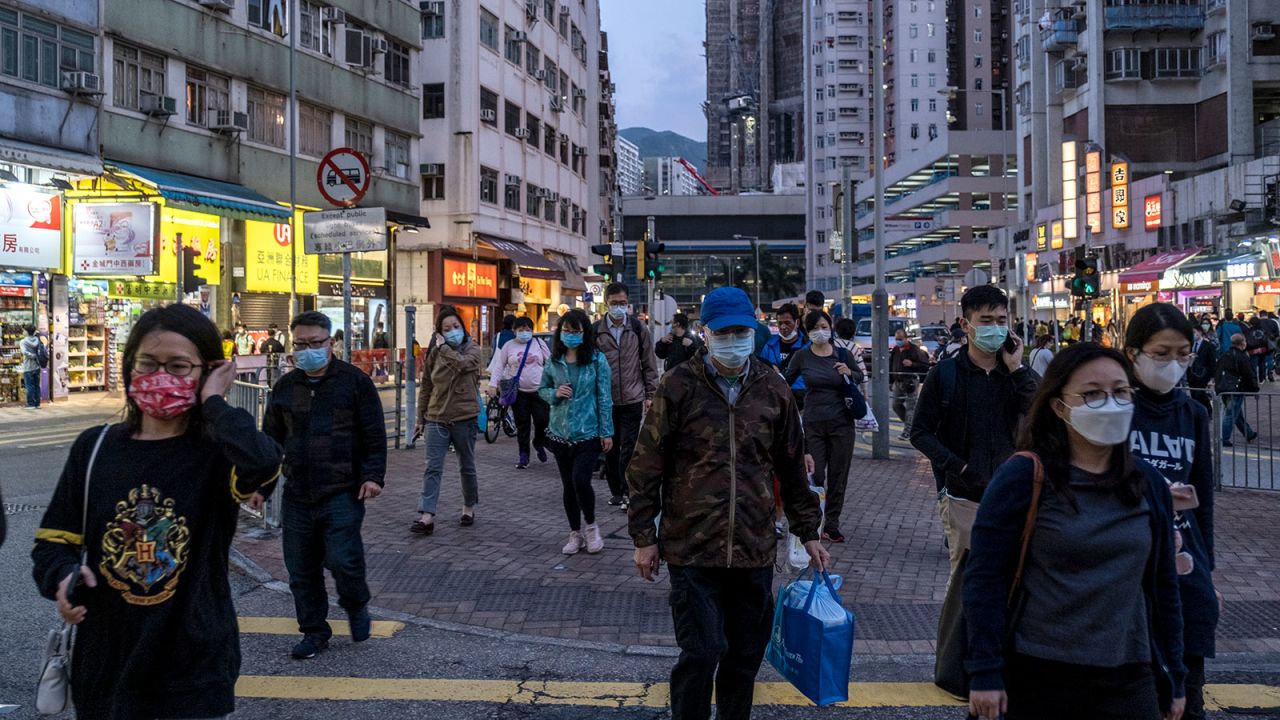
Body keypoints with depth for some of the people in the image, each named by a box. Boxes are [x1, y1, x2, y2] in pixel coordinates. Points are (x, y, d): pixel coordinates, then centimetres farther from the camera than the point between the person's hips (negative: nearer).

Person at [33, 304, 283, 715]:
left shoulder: (218, 451, -10)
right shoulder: (95, 447, 1)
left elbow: (262, 462, -34)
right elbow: (54, 540, 7)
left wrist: (213, 403, -20)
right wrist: (63, 577, -15)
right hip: (104, 664, 4)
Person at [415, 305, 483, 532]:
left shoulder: (472, 349, -2)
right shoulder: (434, 353, 6)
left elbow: (462, 363, -26)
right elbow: (426, 387, 11)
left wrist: (443, 347, -13)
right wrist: (421, 417, 11)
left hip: (464, 418, -2)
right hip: (437, 418, 2)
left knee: (467, 466, 12)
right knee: (433, 467, -7)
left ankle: (469, 508, 30)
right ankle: (427, 517, -10)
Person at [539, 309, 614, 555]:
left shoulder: (597, 359, -6)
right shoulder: (554, 361, 3)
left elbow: (604, 397, -5)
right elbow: (542, 389, 15)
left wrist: (606, 432, -6)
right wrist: (555, 394, -8)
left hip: (588, 433, -4)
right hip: (560, 433, 4)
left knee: (581, 481, -16)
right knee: (568, 486, 11)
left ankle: (591, 526, 11)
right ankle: (575, 533, 28)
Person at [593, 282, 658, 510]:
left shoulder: (639, 330, 3)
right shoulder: (595, 331, 2)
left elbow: (649, 364, 6)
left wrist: (650, 395, 3)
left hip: (632, 399, -1)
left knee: (628, 448, -3)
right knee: (610, 448, 10)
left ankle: (627, 491, 6)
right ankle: (615, 491, 22)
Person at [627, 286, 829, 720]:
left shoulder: (772, 389, 6)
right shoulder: (678, 386, -5)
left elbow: (792, 468, 14)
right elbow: (647, 467, -2)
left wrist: (808, 532, 16)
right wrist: (644, 537, -3)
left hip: (755, 550, 4)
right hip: (693, 549, -3)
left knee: (746, 655, 14)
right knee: (701, 654, -3)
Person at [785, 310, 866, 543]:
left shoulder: (843, 355, 1)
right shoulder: (802, 357, -1)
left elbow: (860, 378, 17)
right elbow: (785, 382, 10)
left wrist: (849, 373, -3)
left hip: (841, 423, 1)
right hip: (813, 423, -1)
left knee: (838, 476, 7)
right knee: (815, 476, -4)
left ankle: (831, 524, 18)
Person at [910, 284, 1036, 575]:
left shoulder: (1019, 373, 8)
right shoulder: (944, 374, 0)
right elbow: (920, 433, 0)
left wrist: (1017, 369, -11)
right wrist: (958, 467, -12)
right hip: (963, 498, -2)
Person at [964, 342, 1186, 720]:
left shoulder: (1149, 483, 5)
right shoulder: (1022, 478, -10)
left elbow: (1162, 585, 13)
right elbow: (984, 579, -11)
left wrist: (1173, 675, 13)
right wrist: (985, 672, -13)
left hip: (1129, 679, 4)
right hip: (1038, 675, -4)